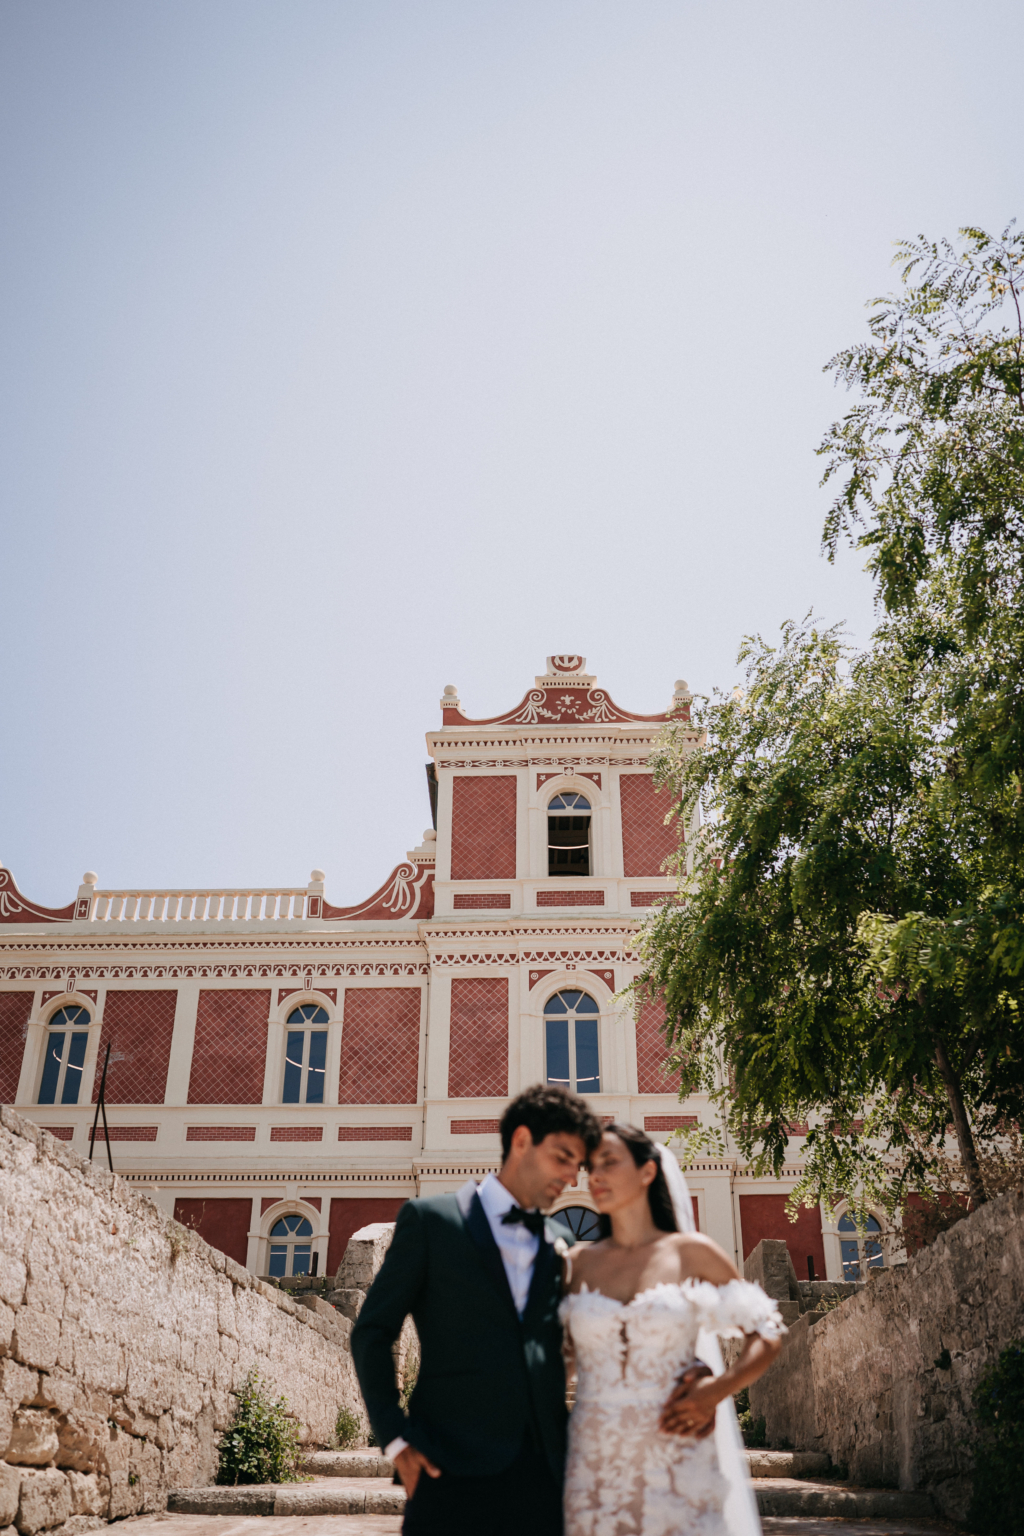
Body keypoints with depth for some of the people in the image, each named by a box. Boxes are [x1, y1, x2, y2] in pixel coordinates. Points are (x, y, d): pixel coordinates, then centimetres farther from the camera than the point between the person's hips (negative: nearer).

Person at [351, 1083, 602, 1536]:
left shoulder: (562, 1242, 15)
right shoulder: (429, 1219, 1)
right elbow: (372, 1332, 1)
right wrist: (395, 1438, -7)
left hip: (545, 1467, 4)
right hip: (454, 1468, -4)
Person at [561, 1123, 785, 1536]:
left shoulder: (691, 1253, 0)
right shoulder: (577, 1262, 6)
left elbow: (768, 1336, 2)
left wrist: (718, 1389, -11)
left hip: (676, 1464, -1)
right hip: (594, 1466, 2)